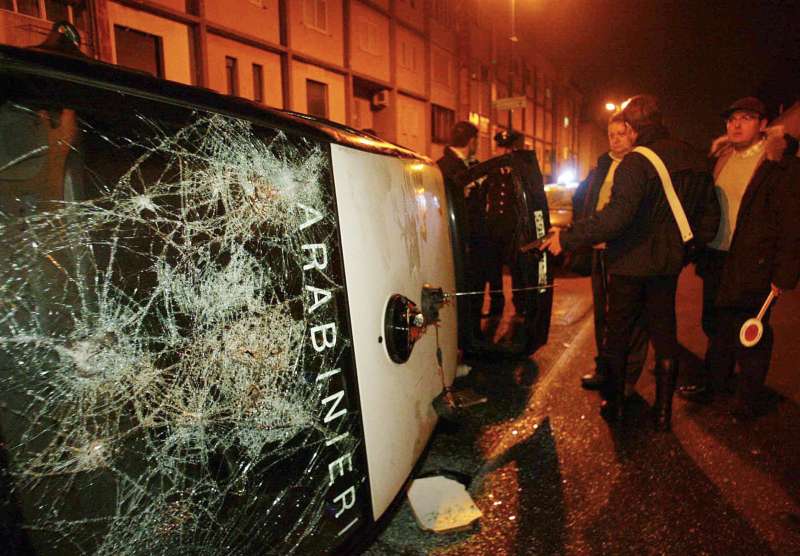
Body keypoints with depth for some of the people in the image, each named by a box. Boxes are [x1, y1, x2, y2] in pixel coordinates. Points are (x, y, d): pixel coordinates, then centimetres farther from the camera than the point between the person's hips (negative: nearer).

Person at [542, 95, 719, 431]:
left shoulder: (636, 162, -19)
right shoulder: (695, 161, 5)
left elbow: (616, 217, -31)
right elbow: (710, 217, 11)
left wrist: (567, 239, -26)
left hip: (630, 264, -6)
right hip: (668, 264, 6)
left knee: (617, 335, 10)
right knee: (664, 335, 15)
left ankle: (615, 405, 22)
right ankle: (663, 412, 23)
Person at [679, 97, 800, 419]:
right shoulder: (720, 159, 10)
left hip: (752, 266, -6)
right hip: (715, 260, 6)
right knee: (716, 327, 17)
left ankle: (747, 401, 22)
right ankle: (712, 384, 34)